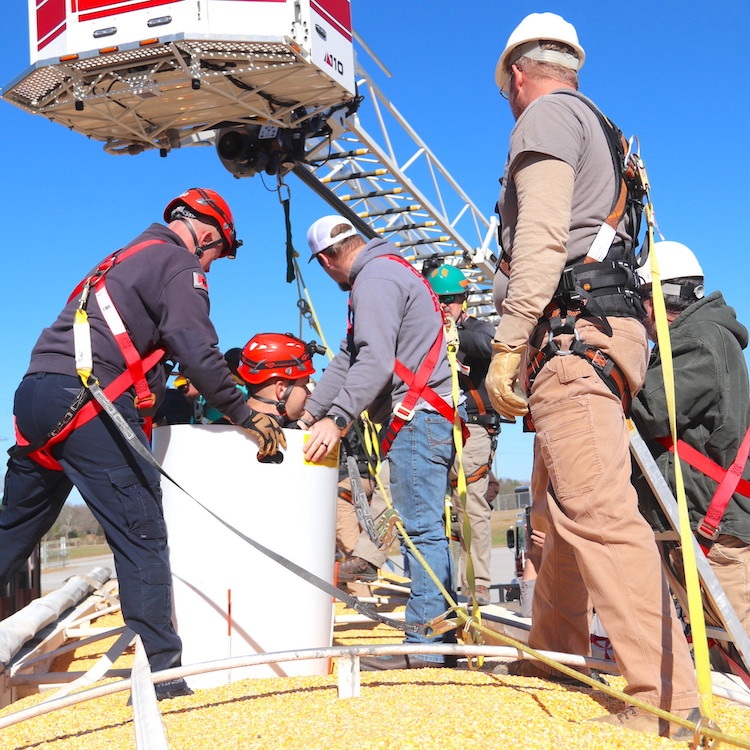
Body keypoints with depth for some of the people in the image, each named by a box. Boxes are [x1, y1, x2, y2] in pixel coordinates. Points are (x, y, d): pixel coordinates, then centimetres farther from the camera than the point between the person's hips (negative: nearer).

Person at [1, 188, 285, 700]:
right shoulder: (180, 264, 1)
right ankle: (162, 674, -4)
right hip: (89, 405, -9)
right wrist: (246, 416, -2)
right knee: (142, 537, -6)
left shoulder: (123, 260, 29)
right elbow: (197, 351, -10)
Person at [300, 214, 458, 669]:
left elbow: (375, 361, -22)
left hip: (418, 417, -11)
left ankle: (425, 645, -6)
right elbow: (348, 360, 26)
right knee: (427, 528, 11)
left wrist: (338, 418, -26)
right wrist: (310, 413, 24)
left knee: (421, 528, -9)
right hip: (428, 417, 11)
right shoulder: (388, 273, 26)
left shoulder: (375, 278, -7)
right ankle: (441, 637, 17)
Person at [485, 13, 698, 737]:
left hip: (571, 329, -10)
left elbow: (542, 238, -14)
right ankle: (552, 660, 25)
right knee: (559, 506, 15)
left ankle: (667, 700, -20)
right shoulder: (601, 133, 29)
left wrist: (508, 343, -18)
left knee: (597, 512, -17)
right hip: (607, 327, 10)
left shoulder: (546, 116, 1)